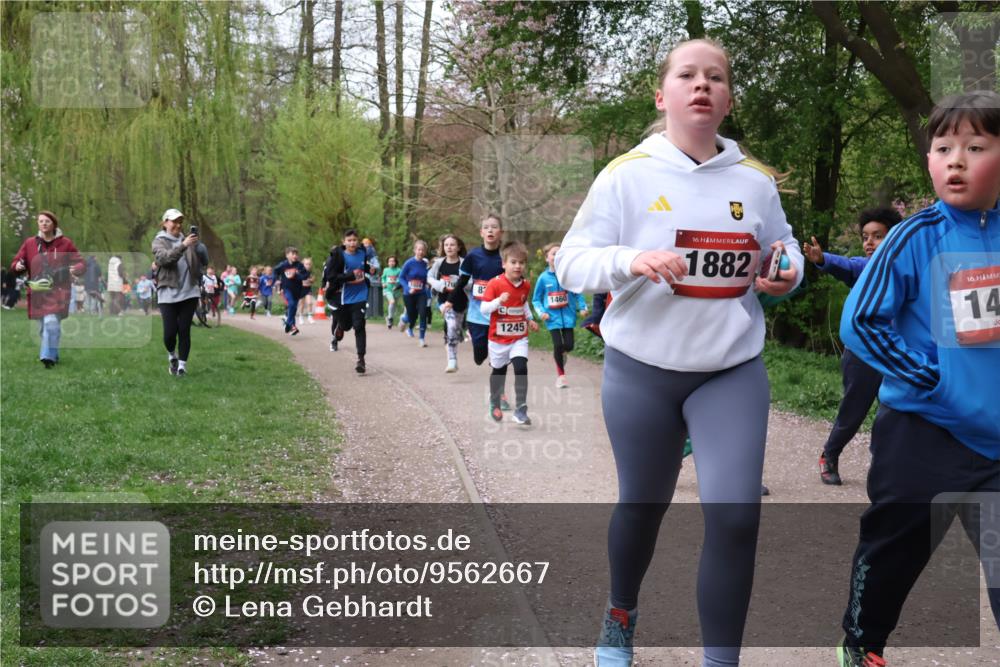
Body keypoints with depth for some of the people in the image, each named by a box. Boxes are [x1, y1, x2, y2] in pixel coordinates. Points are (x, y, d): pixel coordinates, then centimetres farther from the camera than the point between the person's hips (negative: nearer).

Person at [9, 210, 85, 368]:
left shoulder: (65, 243, 2)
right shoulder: (29, 243, 7)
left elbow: (81, 263, 3)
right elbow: (15, 265, 9)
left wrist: (76, 269, -20)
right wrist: (17, 267, -15)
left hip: (58, 292, -3)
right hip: (37, 293, 4)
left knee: (51, 323, -21)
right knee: (43, 327, 10)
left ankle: (49, 356, -20)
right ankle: (53, 355, 27)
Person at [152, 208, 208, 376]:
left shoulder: (186, 239, 11)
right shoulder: (159, 241, 2)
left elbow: (204, 261, 6)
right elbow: (164, 258, -19)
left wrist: (198, 245, -12)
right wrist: (183, 246, -31)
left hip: (189, 292, 2)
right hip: (168, 293, -2)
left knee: (184, 330, 0)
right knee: (170, 332, -4)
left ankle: (182, 364, 10)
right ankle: (172, 355, 25)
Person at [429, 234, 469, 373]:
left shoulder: (463, 263, -9)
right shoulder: (439, 262, -1)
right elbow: (430, 277, 11)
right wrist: (438, 284, -8)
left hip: (460, 302, 0)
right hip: (444, 300, 0)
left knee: (455, 331, 15)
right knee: (451, 326, -24)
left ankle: (453, 362, 34)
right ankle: (452, 361, -17)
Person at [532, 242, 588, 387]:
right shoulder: (543, 278, -4)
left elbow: (578, 293, 5)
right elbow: (536, 299, 5)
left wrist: (582, 307, -7)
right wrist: (541, 312, -9)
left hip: (567, 315, 1)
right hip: (553, 317, -1)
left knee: (569, 345, -1)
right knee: (558, 345, -8)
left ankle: (561, 355, 38)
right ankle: (561, 374, 13)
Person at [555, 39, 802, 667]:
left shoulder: (756, 180, 2)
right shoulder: (627, 174, -7)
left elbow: (784, 249, 16)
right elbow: (571, 262, -8)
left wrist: (788, 271, -8)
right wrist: (630, 259, -27)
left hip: (733, 371, 2)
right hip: (641, 369, -1)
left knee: (736, 515, -10)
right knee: (643, 504, 15)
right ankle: (621, 615, 44)